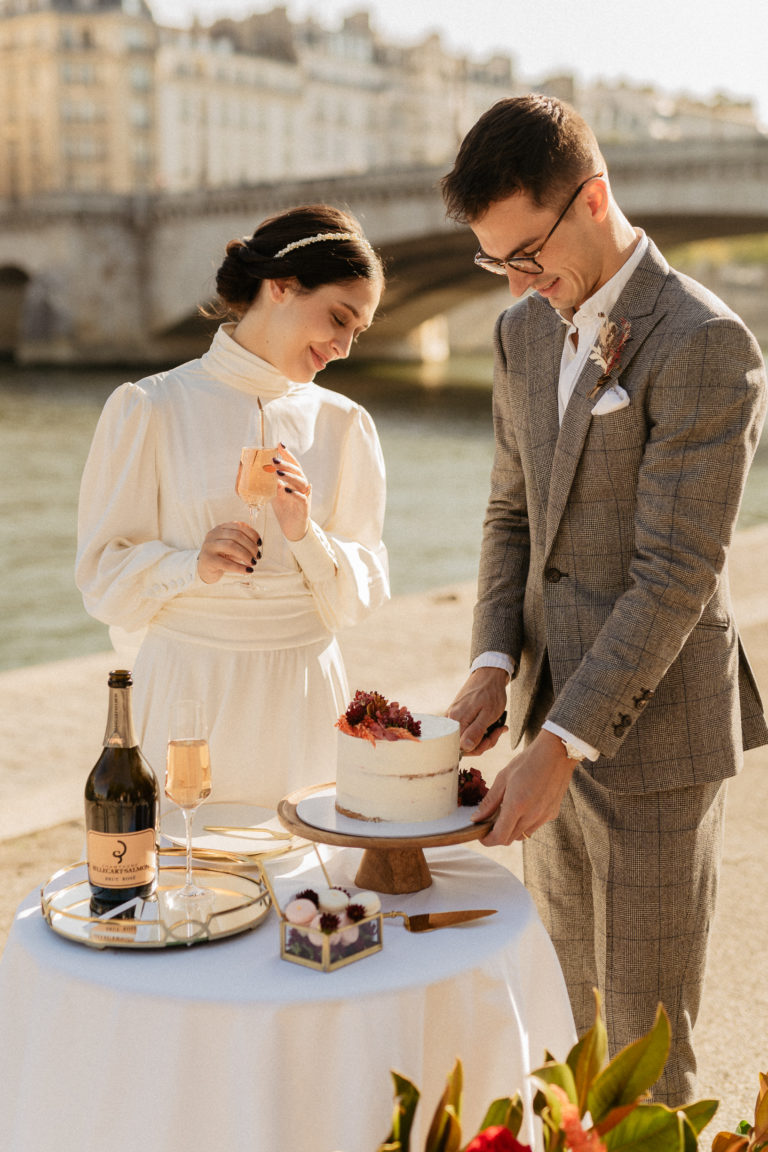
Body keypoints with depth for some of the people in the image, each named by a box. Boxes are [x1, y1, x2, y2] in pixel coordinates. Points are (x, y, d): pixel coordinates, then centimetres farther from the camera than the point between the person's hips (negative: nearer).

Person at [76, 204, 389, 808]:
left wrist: (304, 536, -12)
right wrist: (192, 566, -19)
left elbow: (361, 594, 6)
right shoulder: (151, 409, -2)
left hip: (303, 692, 3)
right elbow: (103, 577, -2)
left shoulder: (342, 424, 6)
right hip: (190, 689, -2)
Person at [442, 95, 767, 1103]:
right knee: (578, 1030, 19)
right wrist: (494, 666, -3)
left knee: (645, 1044, 6)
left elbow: (677, 574, -20)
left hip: (652, 731, -7)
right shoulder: (524, 334, 8)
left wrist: (559, 747, -22)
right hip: (558, 718, 7)